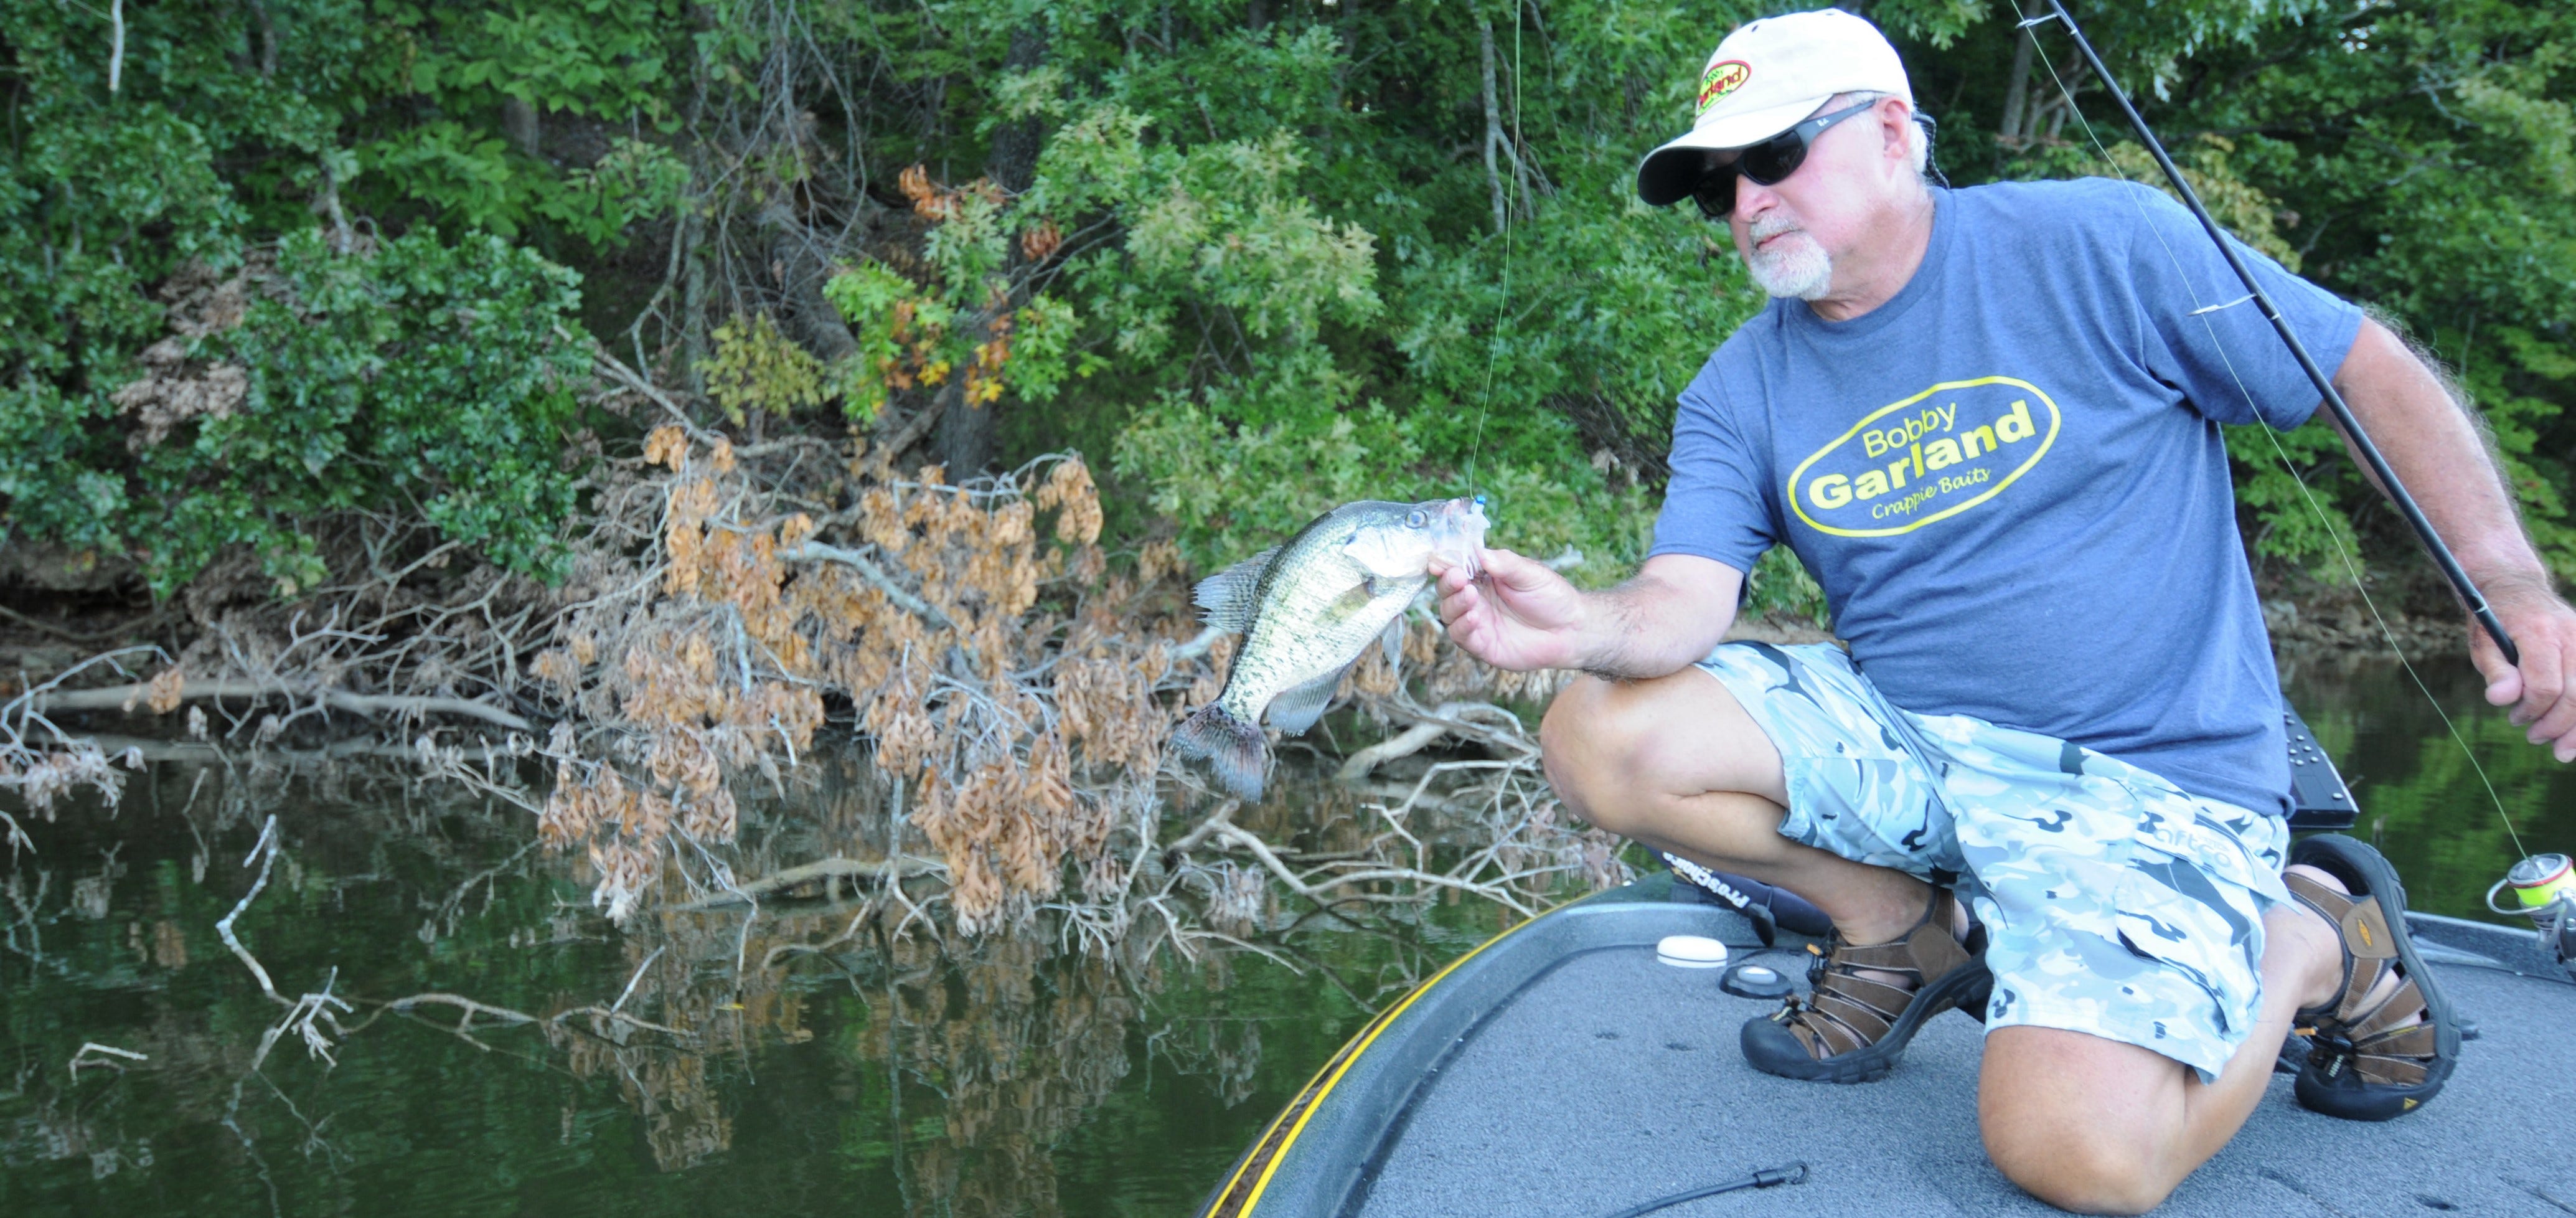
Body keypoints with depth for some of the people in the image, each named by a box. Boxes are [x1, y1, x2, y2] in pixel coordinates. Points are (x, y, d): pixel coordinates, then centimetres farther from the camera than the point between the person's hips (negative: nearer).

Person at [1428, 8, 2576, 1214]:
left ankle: (2317, 944, 6)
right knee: (1600, 733, -15)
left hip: (2145, 773, -5)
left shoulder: (2097, 245, -9)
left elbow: (2373, 370, -4)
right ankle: (1906, 929, 7)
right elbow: (1684, 598, -10)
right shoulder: (1740, 391, 3)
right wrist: (1587, 625, -35)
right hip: (1898, 737, 5)